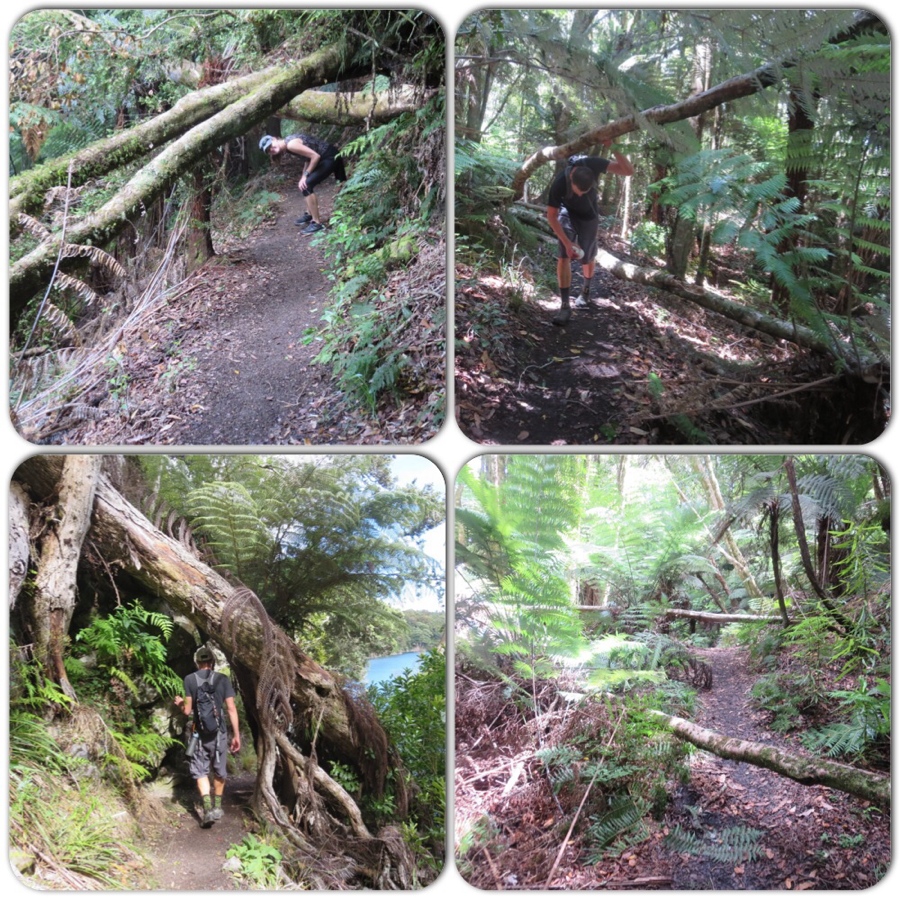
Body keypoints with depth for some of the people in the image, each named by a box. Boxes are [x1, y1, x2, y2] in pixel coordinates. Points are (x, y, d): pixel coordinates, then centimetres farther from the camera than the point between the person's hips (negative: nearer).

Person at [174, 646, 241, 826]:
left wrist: (180, 703, 19)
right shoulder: (223, 679, -3)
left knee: (200, 771, 5)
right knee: (219, 771, 17)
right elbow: (231, 709, -5)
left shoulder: (190, 680, -3)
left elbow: (188, 711, -4)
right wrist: (236, 734, 2)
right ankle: (217, 806, 28)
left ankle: (208, 809, -11)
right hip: (219, 732, 1)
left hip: (200, 733, -1)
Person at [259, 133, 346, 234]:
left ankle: (317, 223, -9)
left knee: (306, 185, -14)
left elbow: (315, 156, -22)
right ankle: (310, 214, 36)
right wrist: (304, 177, 6)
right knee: (305, 183, 20)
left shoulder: (291, 144, -21)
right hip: (326, 156, 9)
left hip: (331, 157, -9)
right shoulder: (287, 147, 7)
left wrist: (305, 175, -14)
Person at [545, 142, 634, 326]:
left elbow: (629, 171, -35)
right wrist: (567, 242, -31)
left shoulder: (593, 165, -33)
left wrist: (614, 149, -50)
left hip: (589, 216, 1)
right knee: (564, 256, -16)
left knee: (586, 258, 11)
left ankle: (586, 290, 42)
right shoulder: (559, 184, -35)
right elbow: (551, 216, -24)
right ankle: (565, 306, -13)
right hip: (568, 214, -1)